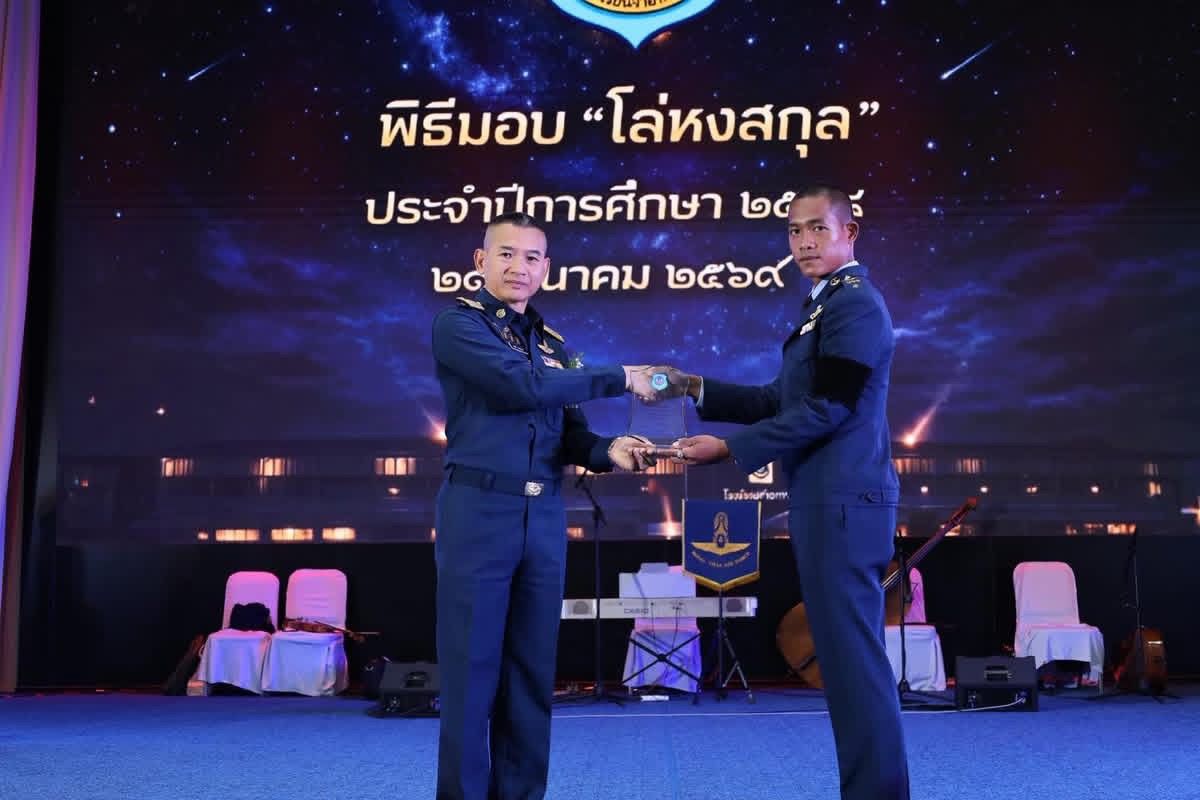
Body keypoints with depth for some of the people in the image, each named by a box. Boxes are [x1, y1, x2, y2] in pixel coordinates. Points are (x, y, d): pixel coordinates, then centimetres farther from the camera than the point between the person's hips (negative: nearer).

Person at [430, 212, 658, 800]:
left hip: (545, 518, 6)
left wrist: (607, 451, -10)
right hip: (479, 512, -6)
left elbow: (568, 433, 13)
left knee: (532, 671, 9)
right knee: (472, 668, -2)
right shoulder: (458, 324, -3)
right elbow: (521, 384, -17)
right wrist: (619, 378, -10)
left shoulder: (552, 344, 17)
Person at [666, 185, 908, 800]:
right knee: (847, 654, 14)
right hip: (828, 500, 11)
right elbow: (783, 401, 20)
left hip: (843, 500, -11)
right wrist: (699, 389, 12)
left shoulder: (856, 304, -13)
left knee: (852, 655, -7)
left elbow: (825, 409, -19)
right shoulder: (823, 305, 19)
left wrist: (730, 448, -17)